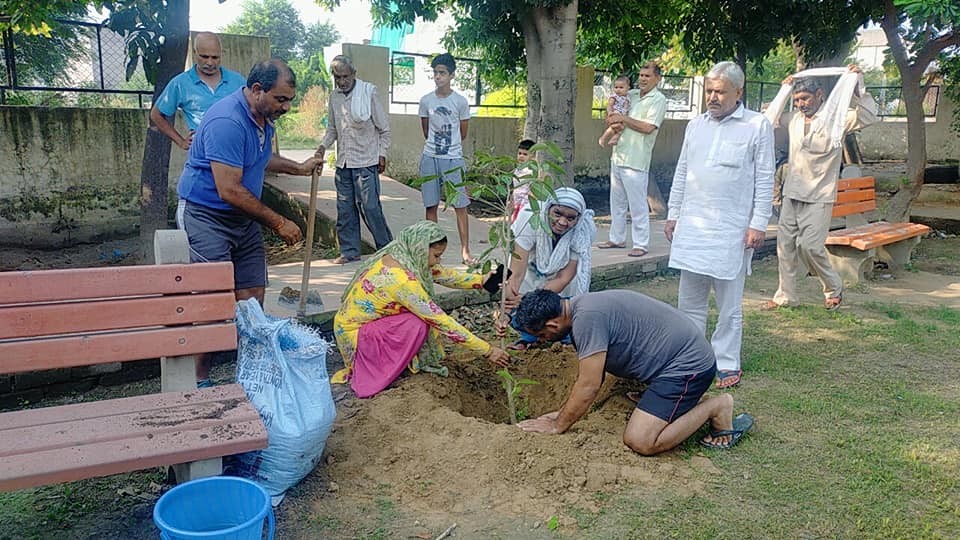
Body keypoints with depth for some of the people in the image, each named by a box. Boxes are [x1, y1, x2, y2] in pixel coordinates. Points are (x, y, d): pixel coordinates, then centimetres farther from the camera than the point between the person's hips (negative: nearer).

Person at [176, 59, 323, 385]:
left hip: (243, 217, 9)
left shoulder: (264, 116, 7)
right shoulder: (227, 122, -25)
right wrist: (278, 223, -19)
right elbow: (230, 191, -27)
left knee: (252, 297, 7)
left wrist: (299, 168, 22)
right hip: (206, 215, -9)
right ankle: (200, 380, -1)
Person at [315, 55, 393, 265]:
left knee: (370, 206, -7)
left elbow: (384, 129, -1)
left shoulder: (368, 94, -6)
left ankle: (387, 248, 7)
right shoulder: (334, 98, 8)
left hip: (366, 162, -5)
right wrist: (323, 146, 1)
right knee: (345, 208, 7)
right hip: (343, 163, 5)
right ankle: (349, 250, 17)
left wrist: (382, 154, -5)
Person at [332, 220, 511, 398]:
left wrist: (481, 280, -6)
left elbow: (441, 274, 5)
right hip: (354, 335, -9)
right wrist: (487, 350, -25)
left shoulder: (398, 255, -6)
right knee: (420, 323, -23)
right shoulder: (402, 279, -31)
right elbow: (442, 322, -29)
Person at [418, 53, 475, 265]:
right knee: (431, 206, 5)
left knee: (460, 206, -2)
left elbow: (462, 134, 7)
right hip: (430, 159, 2)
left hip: (453, 159, -2)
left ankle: (465, 251, 5)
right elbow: (426, 131, 13)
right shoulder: (426, 101, 3)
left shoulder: (460, 102, -3)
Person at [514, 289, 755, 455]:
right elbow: (589, 376, 17)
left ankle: (717, 408, -3)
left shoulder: (586, 319, -24)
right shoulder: (578, 307, 7)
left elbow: (589, 386, -21)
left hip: (689, 364, -10)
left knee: (640, 441, -18)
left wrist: (558, 425, -8)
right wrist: (563, 413, 17)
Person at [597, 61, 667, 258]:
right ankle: (617, 238, 26)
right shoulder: (632, 95, 14)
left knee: (637, 204, -4)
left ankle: (641, 244, 3)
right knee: (617, 201, 15)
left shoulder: (658, 100, -6)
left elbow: (648, 127, -18)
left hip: (635, 160, -8)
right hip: (618, 156, 8)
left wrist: (623, 118, -13)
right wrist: (611, 119, 3)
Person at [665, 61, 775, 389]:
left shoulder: (758, 126, -1)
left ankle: (727, 364, 15)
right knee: (689, 299, 10)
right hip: (691, 226, 5)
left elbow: (765, 179, -3)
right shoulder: (696, 125, 12)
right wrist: (673, 214, 13)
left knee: (729, 304, 5)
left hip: (732, 230, -4)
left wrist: (759, 223, -9)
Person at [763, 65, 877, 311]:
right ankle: (786, 296, 17)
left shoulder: (836, 118, -7)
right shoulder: (794, 119, 9)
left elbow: (869, 116, -20)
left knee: (810, 246, -11)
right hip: (791, 194, 6)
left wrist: (857, 85, -23)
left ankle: (834, 288, 13)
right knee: (785, 244, 6)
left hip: (818, 198, -6)